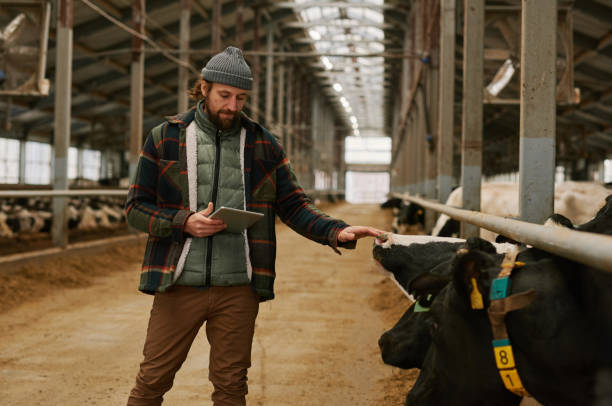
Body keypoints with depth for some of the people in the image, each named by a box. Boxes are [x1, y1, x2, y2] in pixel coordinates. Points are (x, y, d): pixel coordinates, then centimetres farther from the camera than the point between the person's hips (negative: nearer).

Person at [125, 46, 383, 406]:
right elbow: (136, 208, 3)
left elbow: (294, 205, 6)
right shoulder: (165, 137, 3)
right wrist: (185, 222, -14)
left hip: (238, 287, 2)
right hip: (179, 282, -1)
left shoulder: (263, 144, 8)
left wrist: (337, 232, -11)